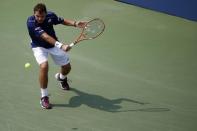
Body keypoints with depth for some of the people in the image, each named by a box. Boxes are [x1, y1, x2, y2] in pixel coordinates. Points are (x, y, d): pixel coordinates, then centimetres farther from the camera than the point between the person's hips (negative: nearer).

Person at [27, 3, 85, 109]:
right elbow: (45, 37, -42)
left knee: (67, 67, 10)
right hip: (39, 47, -4)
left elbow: (62, 21, 3)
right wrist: (61, 45, -52)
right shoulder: (31, 22, -32)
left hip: (53, 45, 5)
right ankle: (44, 97, -17)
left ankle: (61, 77, 51)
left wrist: (75, 24, -14)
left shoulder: (50, 16, -19)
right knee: (44, 65, -31)